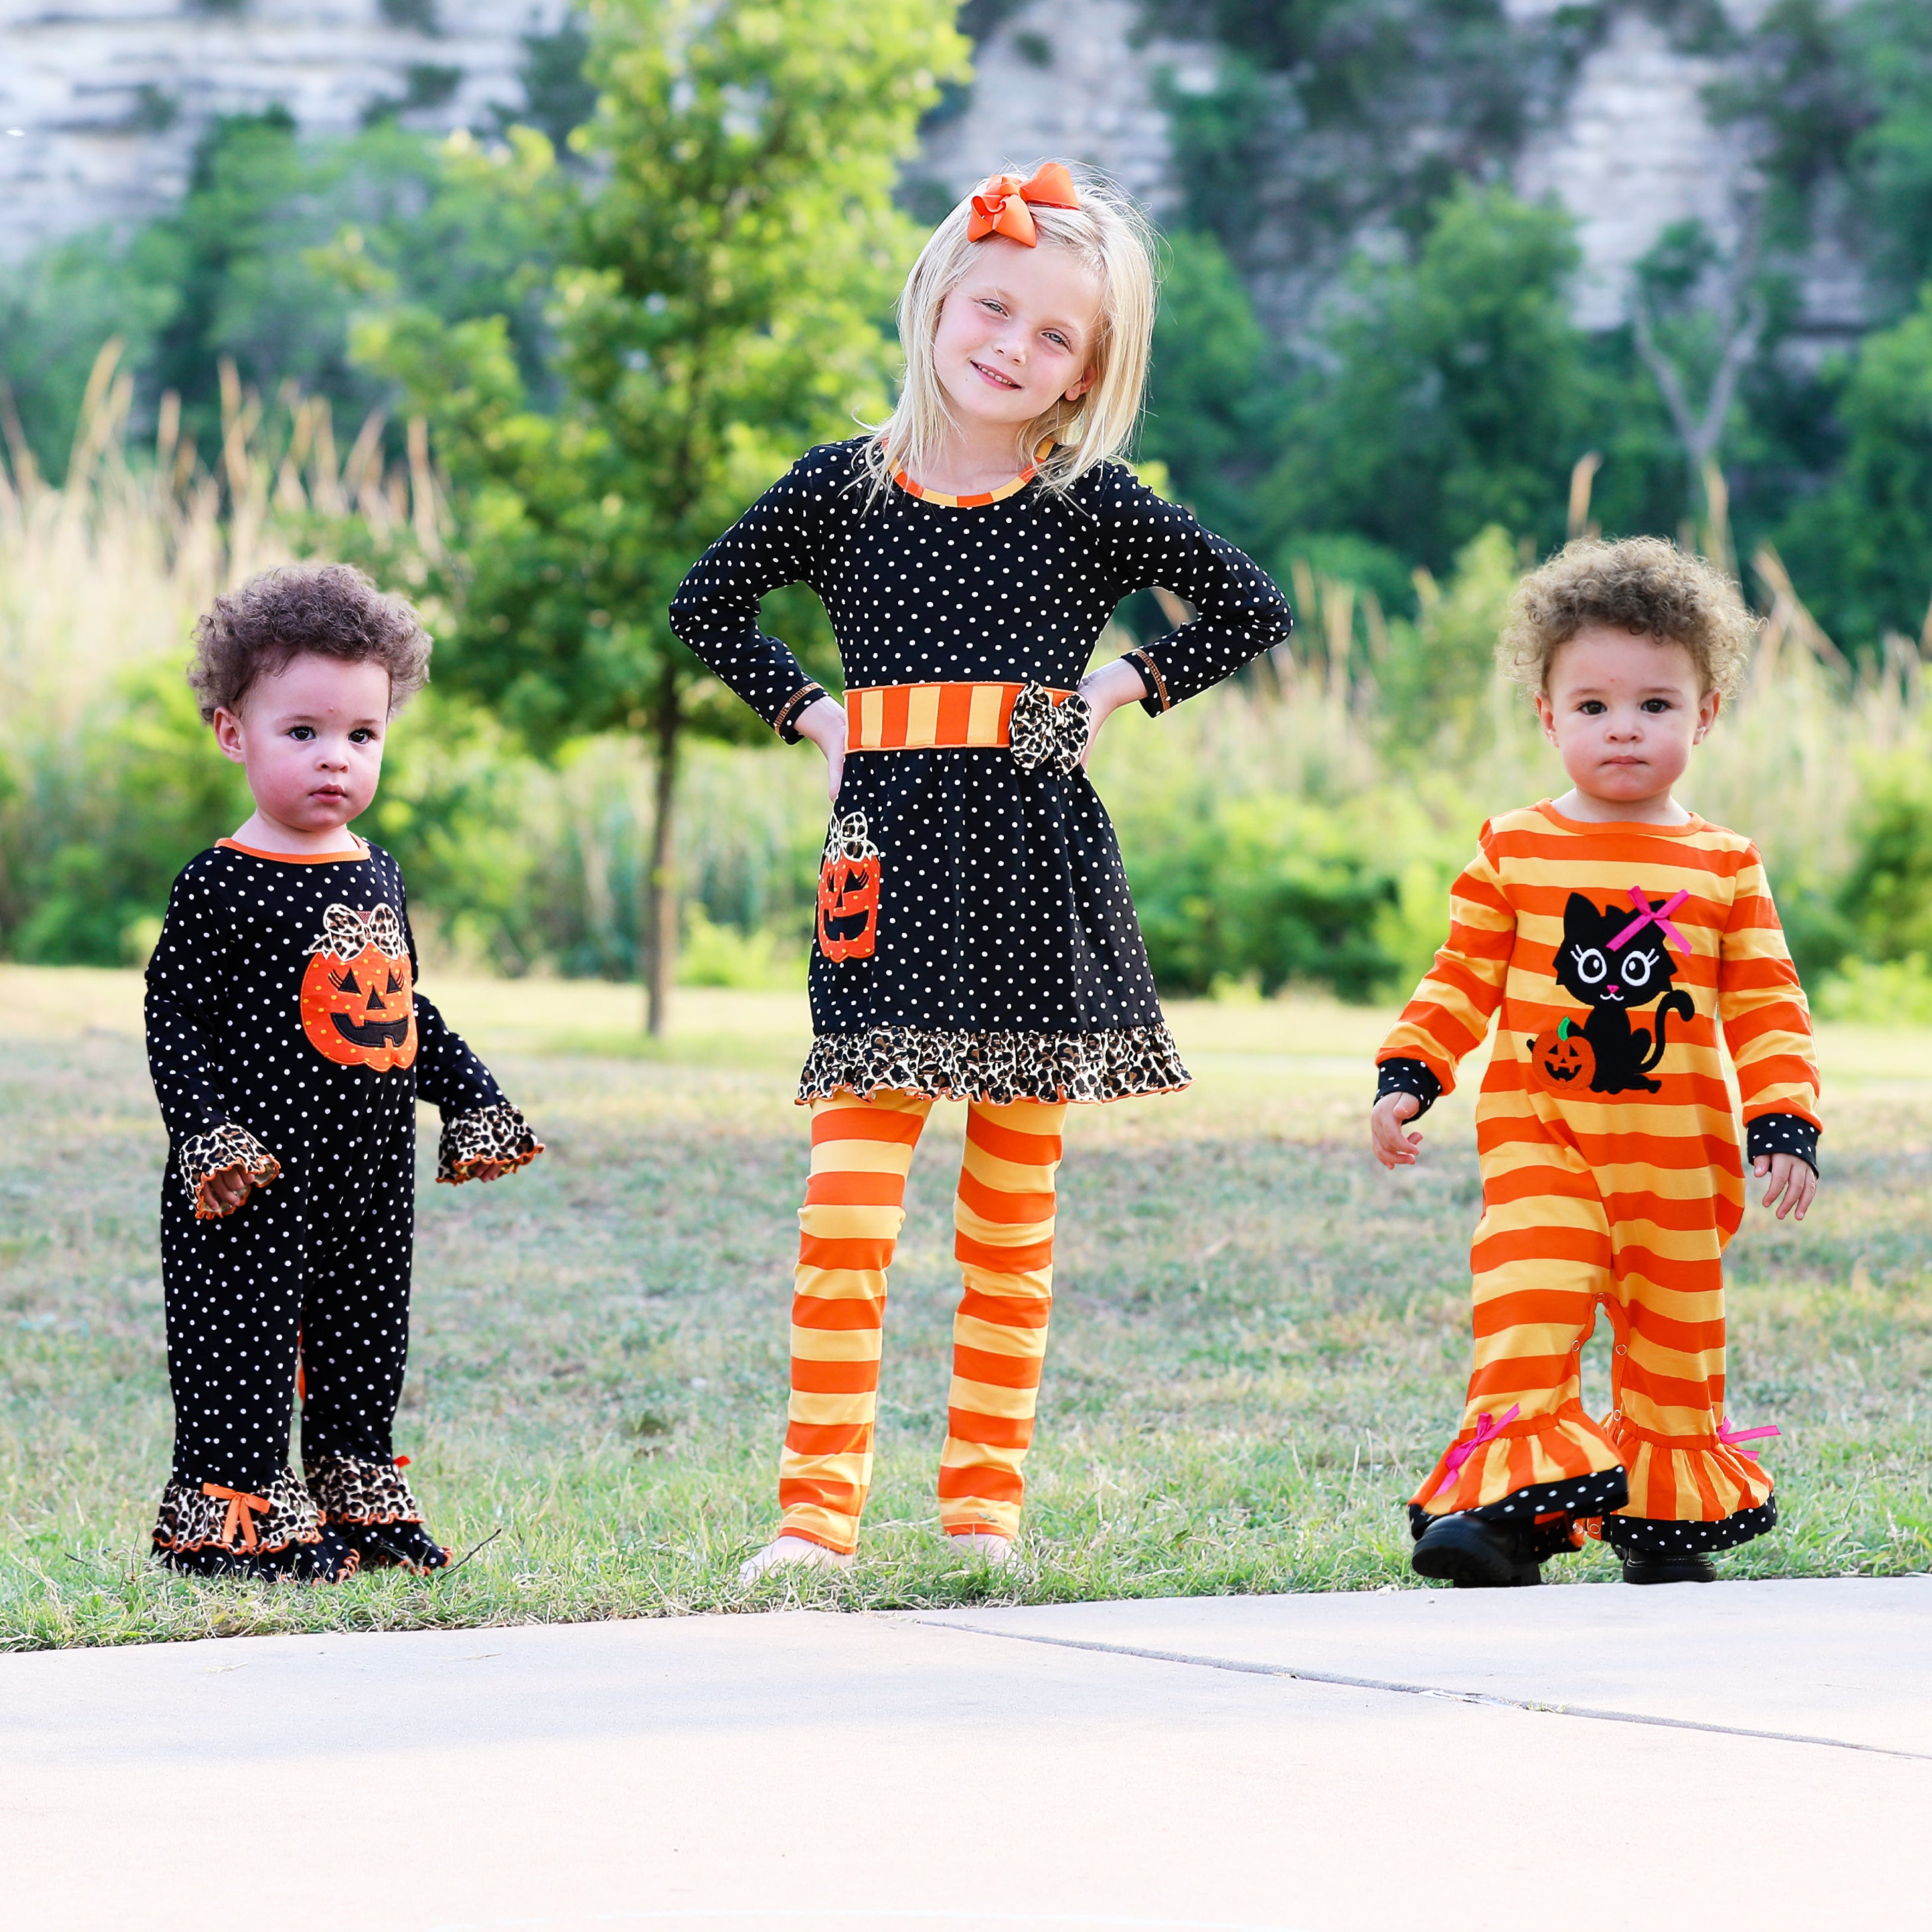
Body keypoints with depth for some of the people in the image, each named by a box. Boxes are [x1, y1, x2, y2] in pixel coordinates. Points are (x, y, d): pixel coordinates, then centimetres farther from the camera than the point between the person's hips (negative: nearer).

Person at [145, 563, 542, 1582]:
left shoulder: (378, 876, 11)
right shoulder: (221, 885, -9)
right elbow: (175, 1016, -11)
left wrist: (474, 1099, 15)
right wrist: (208, 1130, -21)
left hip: (373, 1169, 6)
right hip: (261, 1174, -6)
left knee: (364, 1345, 13)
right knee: (242, 1343, -3)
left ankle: (361, 1502, 24)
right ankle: (237, 1516, 5)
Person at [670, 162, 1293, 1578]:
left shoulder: (1092, 504, 3)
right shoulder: (846, 487, 6)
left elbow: (1253, 609, 9)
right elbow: (710, 603, 18)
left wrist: (1126, 689, 1)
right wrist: (808, 711, 7)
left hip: (1039, 866, 0)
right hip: (893, 854, 0)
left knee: (1013, 1215, 6)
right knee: (849, 1195, -10)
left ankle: (986, 1493, 15)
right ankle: (820, 1503, -10)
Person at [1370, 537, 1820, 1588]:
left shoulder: (1726, 869, 4)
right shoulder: (1513, 852, 3)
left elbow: (1767, 1010, 4)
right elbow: (1461, 981, 6)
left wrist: (1785, 1124, -6)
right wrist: (1407, 1075, -5)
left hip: (1678, 1156, 2)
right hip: (1538, 1136, -1)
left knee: (1673, 1338, 9)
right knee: (1524, 1309, -18)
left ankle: (1667, 1518, 23)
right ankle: (1507, 1504, -20)